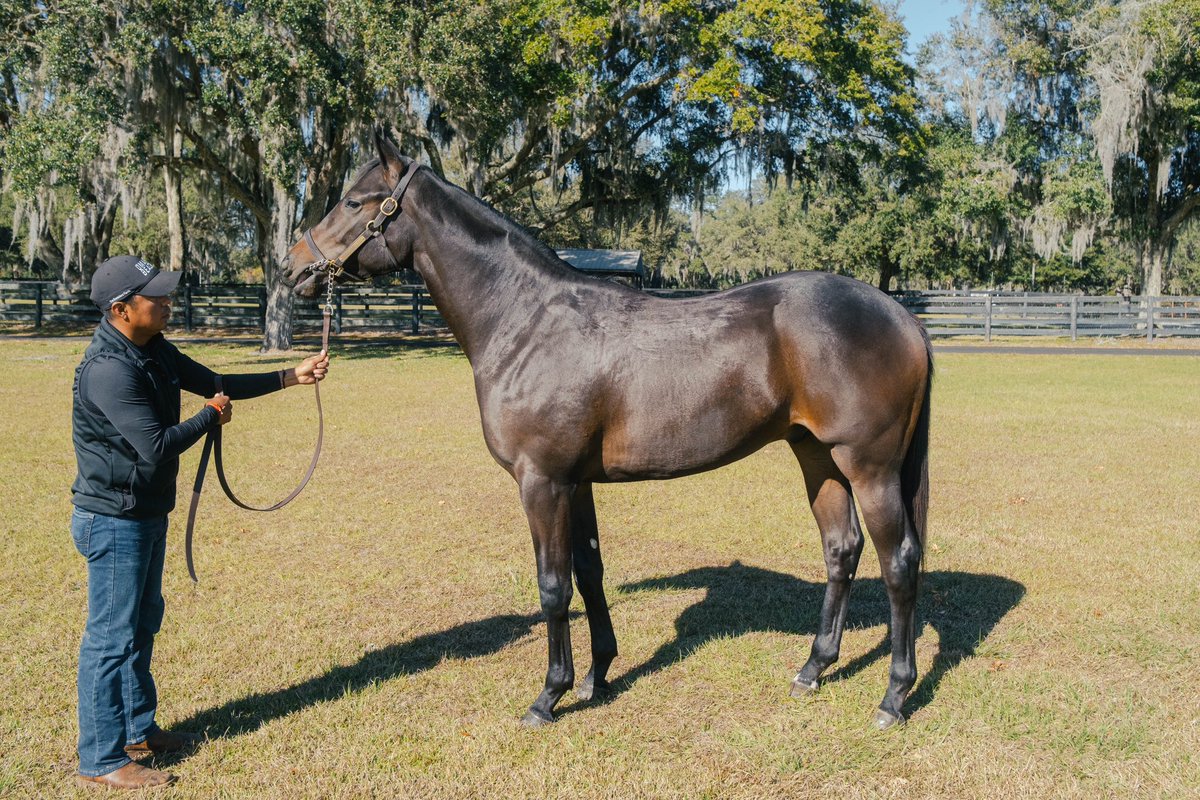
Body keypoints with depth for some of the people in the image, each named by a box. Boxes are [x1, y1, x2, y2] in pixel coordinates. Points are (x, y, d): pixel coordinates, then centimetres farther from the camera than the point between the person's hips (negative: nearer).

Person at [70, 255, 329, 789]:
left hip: (149, 514, 10)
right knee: (111, 637, 0)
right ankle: (100, 760, 12)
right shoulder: (109, 370, -26)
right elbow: (157, 445, -29)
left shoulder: (155, 351, 4)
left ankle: (138, 729, 36)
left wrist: (292, 377, 6)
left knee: (142, 625, 20)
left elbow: (214, 382, 13)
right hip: (114, 521, -10)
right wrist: (210, 417, -12)